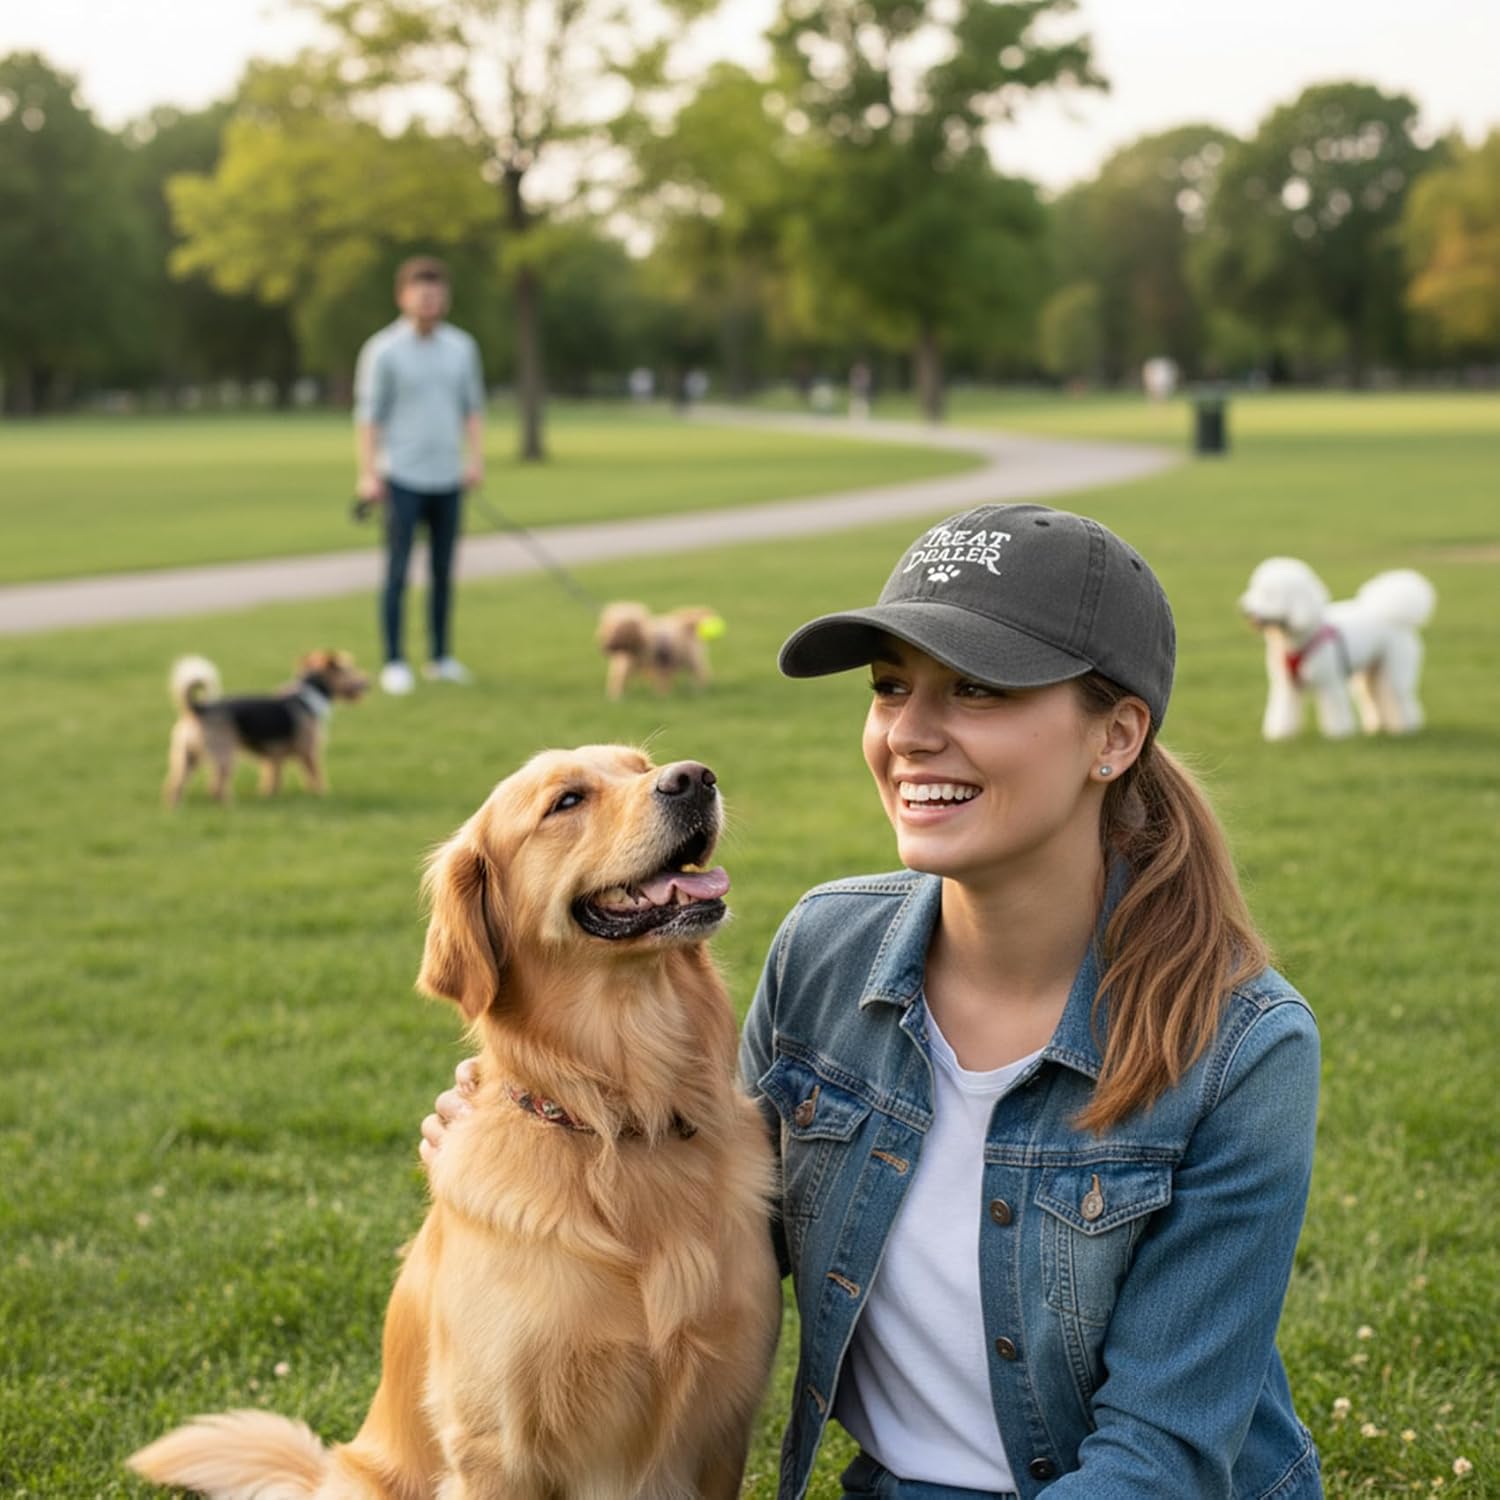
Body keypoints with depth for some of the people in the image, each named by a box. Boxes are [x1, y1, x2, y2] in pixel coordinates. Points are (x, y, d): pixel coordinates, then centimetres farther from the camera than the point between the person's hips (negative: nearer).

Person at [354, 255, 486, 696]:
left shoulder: (462, 347, 9)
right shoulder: (384, 350, -4)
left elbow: (472, 407, 16)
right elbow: (368, 415, -3)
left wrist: (475, 457, 4)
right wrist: (368, 473, -9)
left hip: (448, 478, 4)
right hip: (402, 477, -4)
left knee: (443, 571, 7)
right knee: (398, 571, -3)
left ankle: (440, 657, 16)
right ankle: (394, 663, 3)